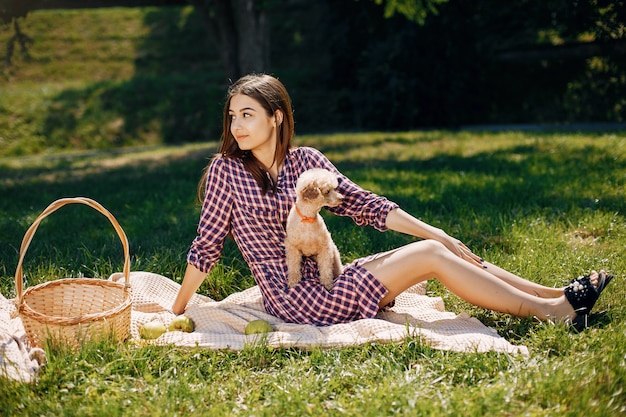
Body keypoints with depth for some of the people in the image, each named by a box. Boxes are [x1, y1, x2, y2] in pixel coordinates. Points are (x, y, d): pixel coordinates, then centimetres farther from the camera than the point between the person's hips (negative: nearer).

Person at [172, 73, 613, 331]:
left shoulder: (304, 160, 5)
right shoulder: (226, 171, -8)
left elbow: (362, 203, 6)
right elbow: (206, 247, -3)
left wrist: (434, 232, 1)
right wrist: (176, 313, -2)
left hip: (327, 278, 6)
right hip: (296, 300, -5)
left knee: (442, 250, -7)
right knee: (431, 257, -15)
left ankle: (557, 296, 0)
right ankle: (552, 311, -8)